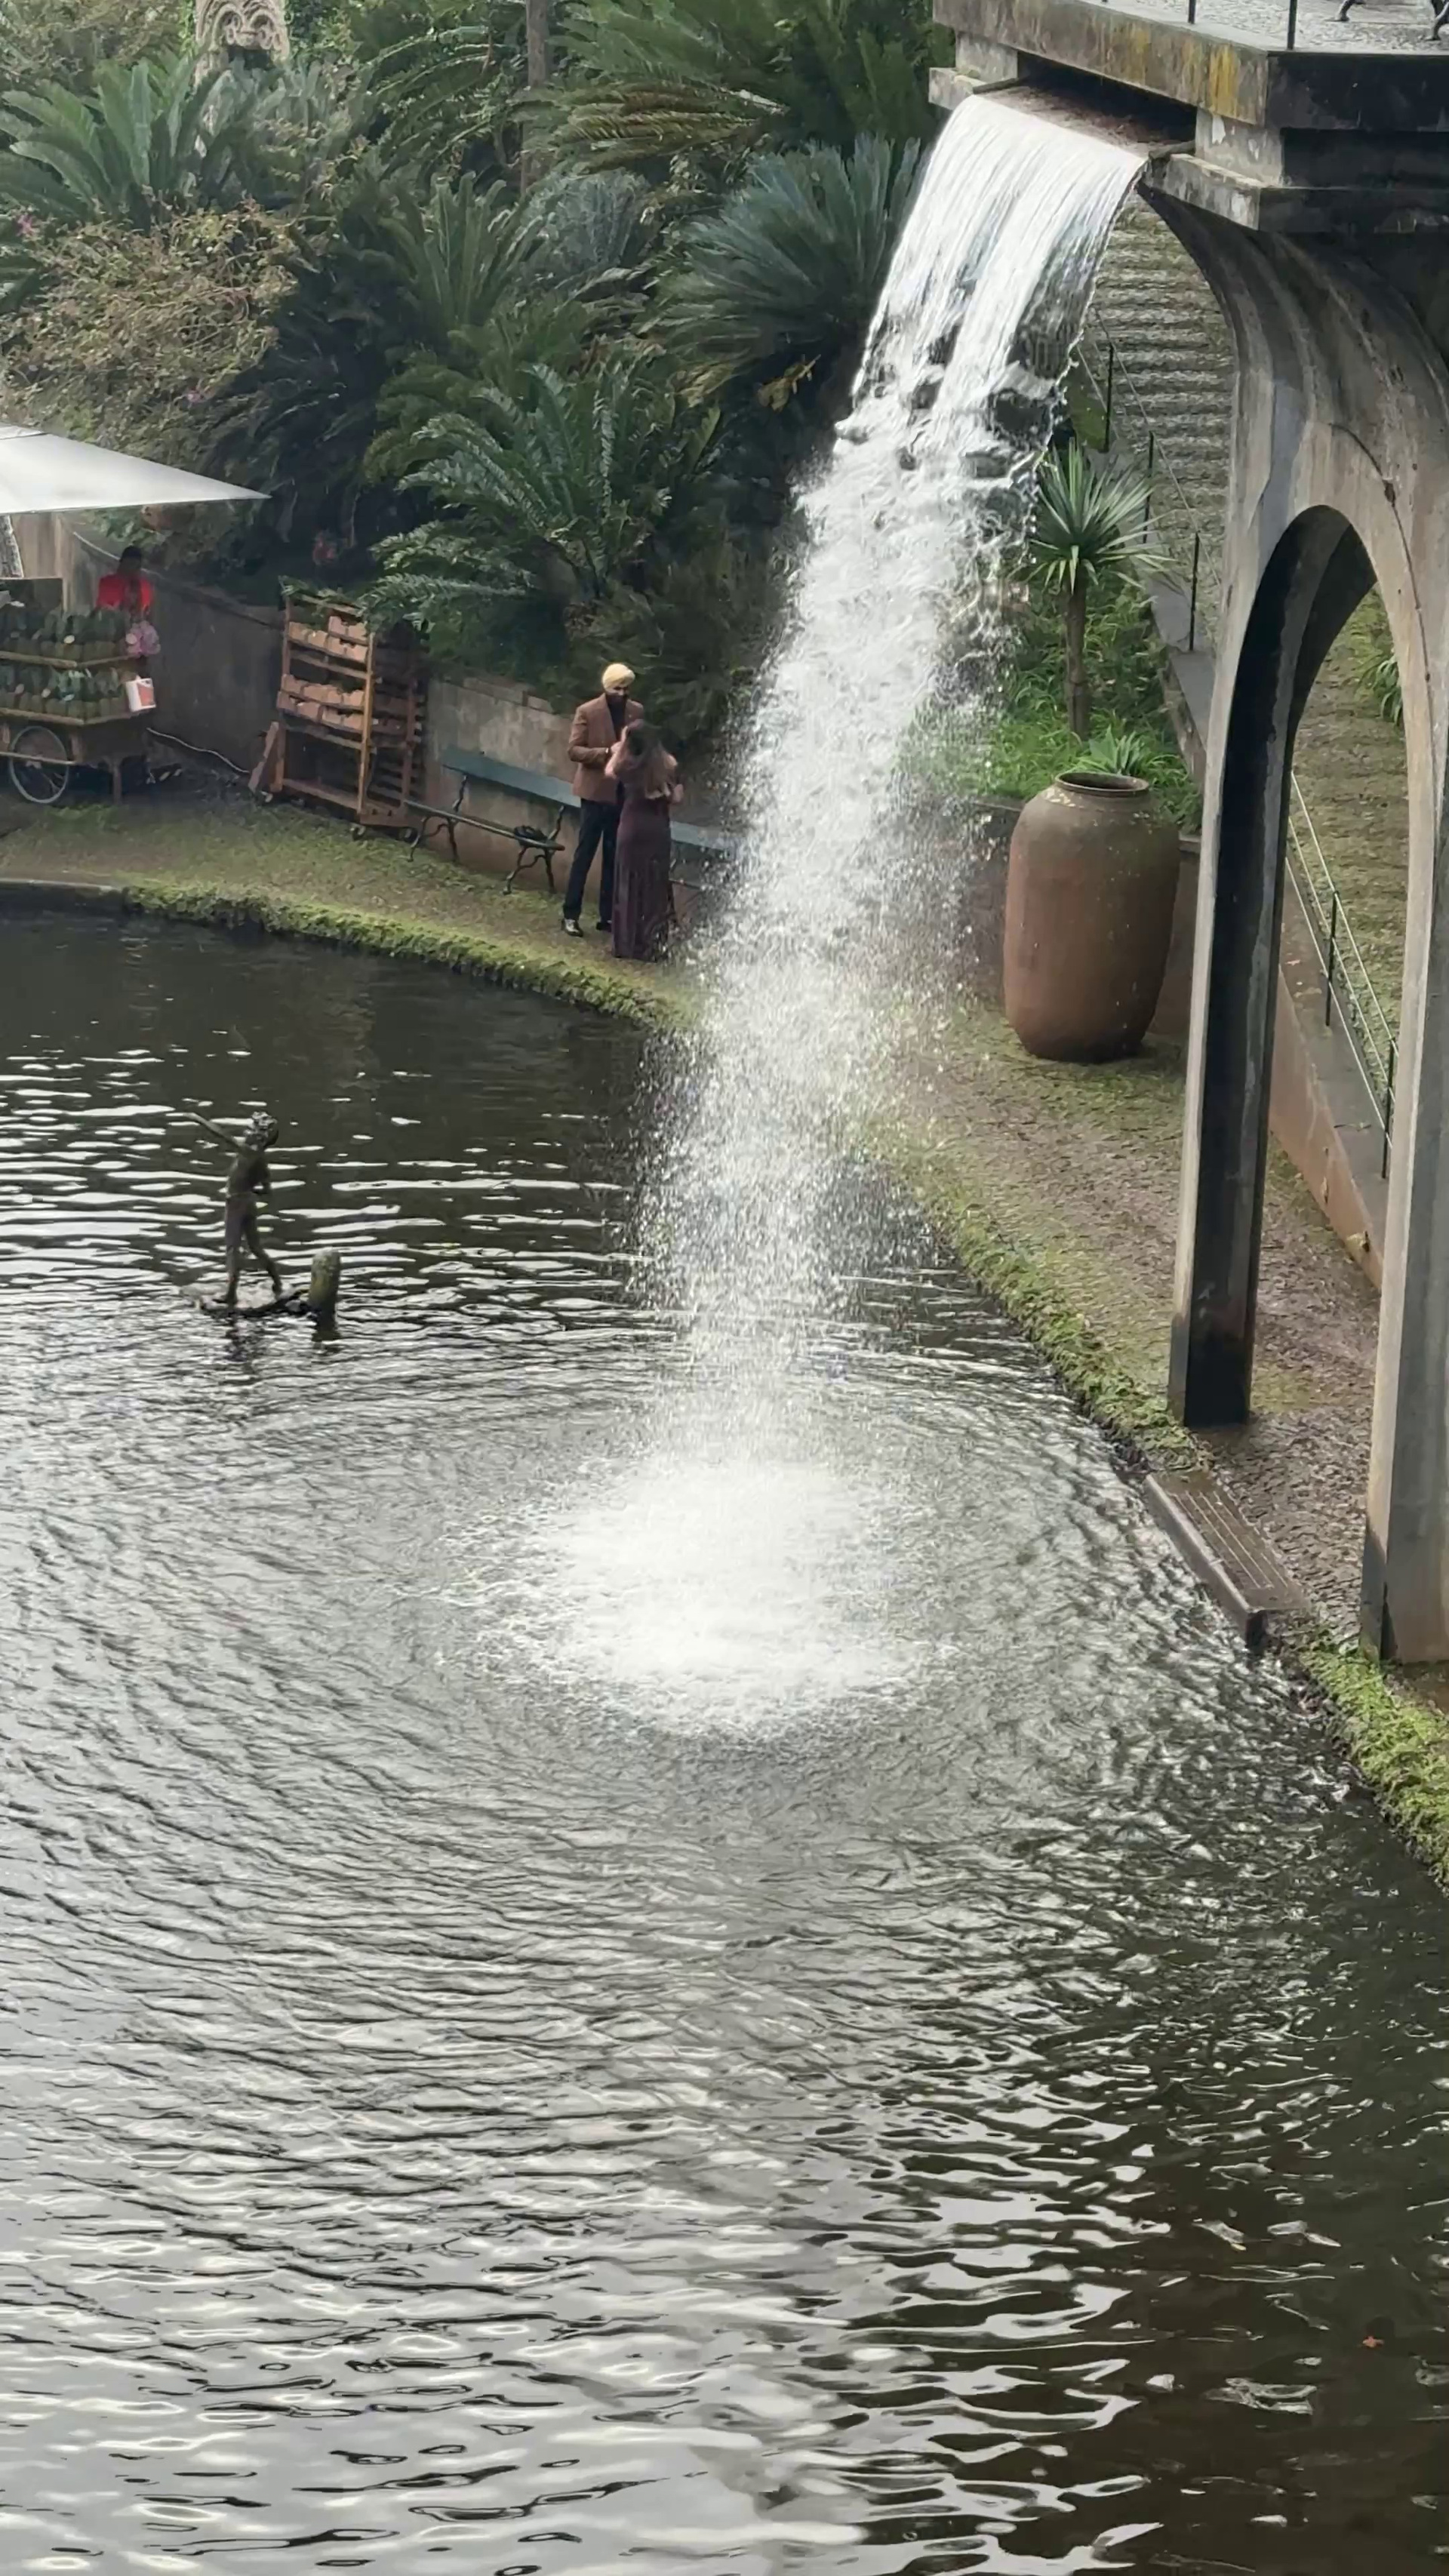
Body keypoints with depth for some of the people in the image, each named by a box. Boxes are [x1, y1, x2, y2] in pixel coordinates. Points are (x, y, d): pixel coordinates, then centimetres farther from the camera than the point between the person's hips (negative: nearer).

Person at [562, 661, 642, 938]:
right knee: (584, 853, -1)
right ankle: (571, 914, 4)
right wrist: (607, 753, -23)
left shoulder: (637, 711, 4)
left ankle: (607, 915, 16)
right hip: (597, 792, -4)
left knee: (615, 856, 9)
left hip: (626, 792, 4)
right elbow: (574, 750, -11)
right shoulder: (587, 712, -7)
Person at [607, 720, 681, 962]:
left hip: (634, 829, -2)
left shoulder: (630, 764, -8)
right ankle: (654, 944, 10)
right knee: (656, 886, 9)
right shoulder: (669, 765, -2)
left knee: (631, 885, 5)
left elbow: (609, 772, 13)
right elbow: (676, 798, 2)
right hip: (659, 831, 2)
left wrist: (619, 747, 20)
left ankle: (629, 944, 7)